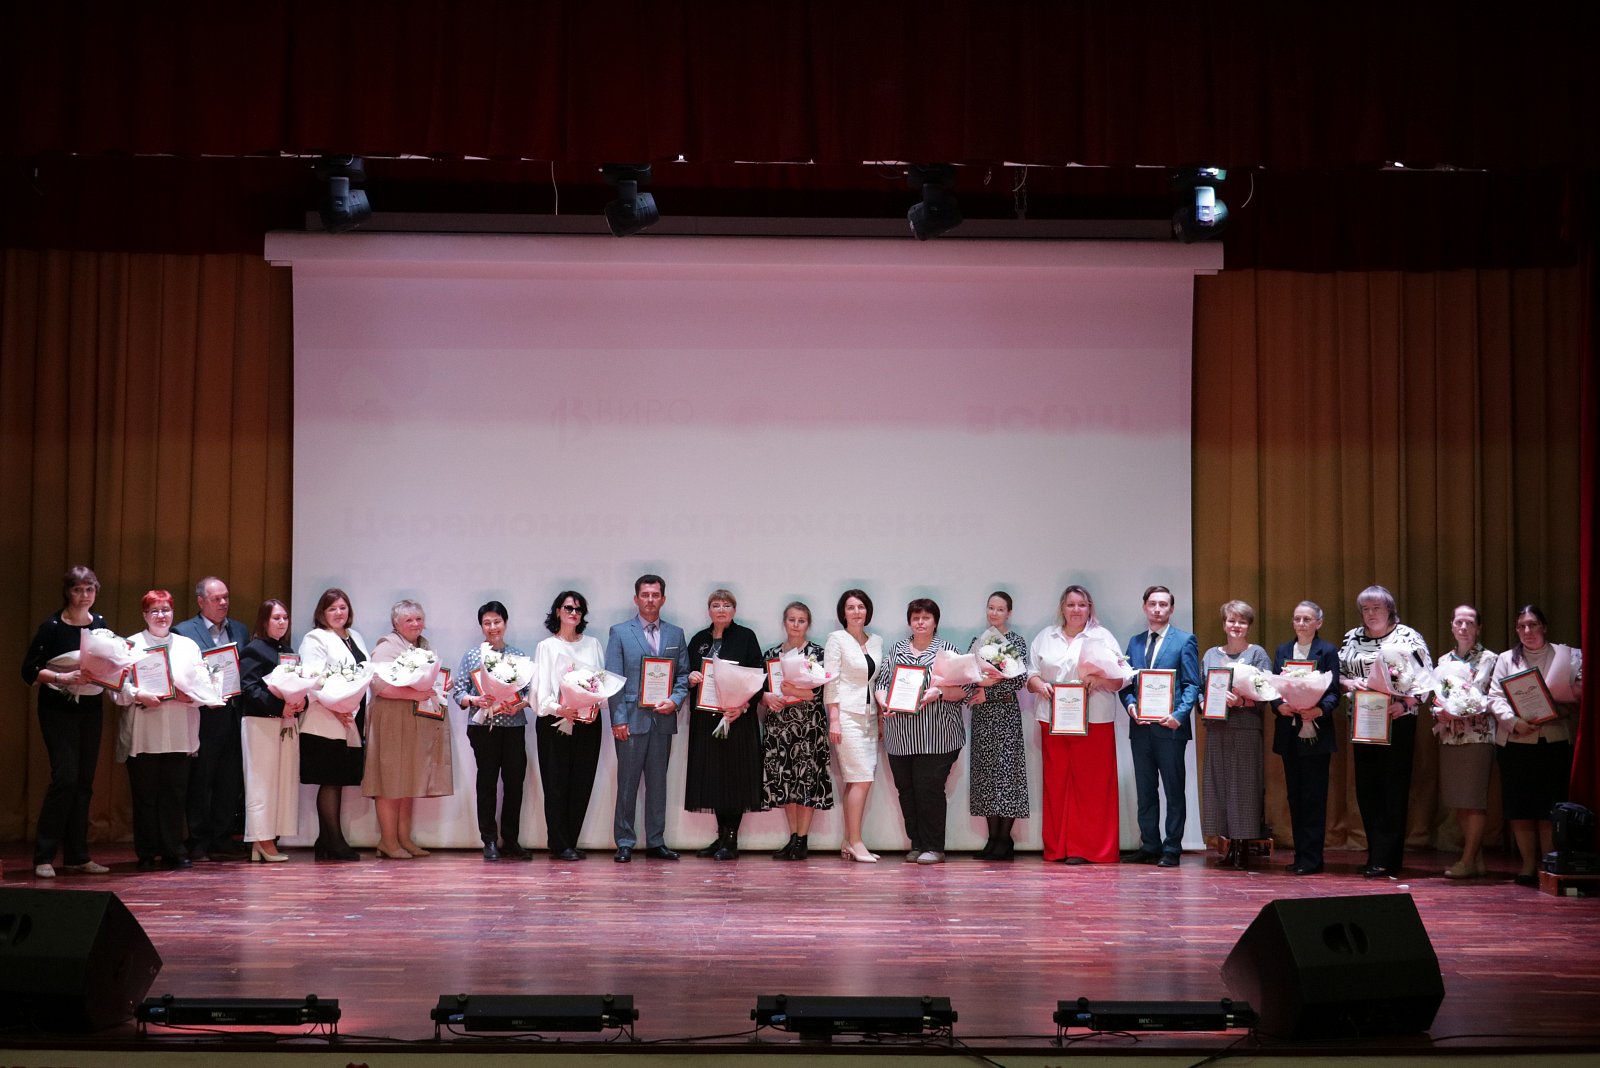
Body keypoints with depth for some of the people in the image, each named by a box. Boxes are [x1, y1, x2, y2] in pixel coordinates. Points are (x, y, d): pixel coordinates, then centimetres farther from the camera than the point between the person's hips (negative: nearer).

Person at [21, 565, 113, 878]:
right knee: (65, 776, -14)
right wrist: (63, 677, -22)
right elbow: (29, 670, -9)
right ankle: (44, 857, -7)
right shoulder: (52, 627, -8)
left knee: (84, 781, 6)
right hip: (58, 709, -5)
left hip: (91, 708, 5)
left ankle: (77, 857, 12)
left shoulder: (100, 624, 7)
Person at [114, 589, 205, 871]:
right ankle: (147, 854, 7)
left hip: (179, 734, 2)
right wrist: (139, 695, -17)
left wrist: (190, 694, -10)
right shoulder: (131, 645, 7)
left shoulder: (188, 646, 15)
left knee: (175, 792, 2)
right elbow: (119, 686, -1)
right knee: (144, 794, 0)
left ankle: (174, 850, 10)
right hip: (142, 734, -2)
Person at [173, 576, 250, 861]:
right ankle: (199, 843, 7)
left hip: (233, 716, 5)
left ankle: (222, 839, 15)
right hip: (203, 717, -5)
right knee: (200, 781, 1)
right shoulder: (183, 632, -1)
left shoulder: (239, 630, 15)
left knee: (230, 782, 7)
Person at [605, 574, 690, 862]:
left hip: (663, 719, 3)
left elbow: (684, 675, 12)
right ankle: (625, 844, 5)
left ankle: (656, 842, 14)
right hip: (631, 719, -3)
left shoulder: (676, 634, 12)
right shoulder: (619, 632, 3)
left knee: (658, 782, 8)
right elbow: (613, 679, -2)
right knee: (627, 783, 0)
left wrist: (675, 700, -7)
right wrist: (618, 719, -9)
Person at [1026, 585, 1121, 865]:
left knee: (1091, 786, -4)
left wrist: (1099, 680, -17)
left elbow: (1119, 680, 2)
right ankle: (1057, 848, 7)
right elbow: (1031, 673, 13)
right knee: (1056, 784, 2)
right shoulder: (1045, 637, 16)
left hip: (1094, 723, -2)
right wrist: (1040, 685, -9)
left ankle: (1087, 848, 0)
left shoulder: (1103, 637, 8)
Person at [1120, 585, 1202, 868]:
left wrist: (1179, 715, -17)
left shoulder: (1185, 641, 1)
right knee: (1145, 791, 9)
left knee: (1174, 791, 1)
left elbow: (1192, 684, -4)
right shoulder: (1135, 642, 15)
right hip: (1140, 727, 5)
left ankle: (1171, 850, 5)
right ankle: (1150, 847, 16)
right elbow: (1126, 682, 14)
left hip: (1170, 727, -5)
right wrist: (1130, 704, -6)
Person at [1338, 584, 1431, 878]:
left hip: (1398, 721, -5)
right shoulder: (1353, 638, 14)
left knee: (1393, 787, -5)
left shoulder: (1408, 637, 1)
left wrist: (1405, 703, -17)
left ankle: (1385, 859, -6)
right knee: (1366, 787, 4)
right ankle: (1378, 855, 13)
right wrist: (1349, 682, -8)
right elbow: (1336, 674, 14)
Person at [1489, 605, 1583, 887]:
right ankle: (1529, 864, 9)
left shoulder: (1564, 656, 9)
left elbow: (1578, 694, 4)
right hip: (1515, 742, 1)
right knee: (1519, 807, 0)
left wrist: (1559, 707, -15)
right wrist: (1514, 722, -15)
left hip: (1554, 740, -1)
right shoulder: (1506, 659, 12)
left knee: (1549, 806, -4)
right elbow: (1495, 697, 2)